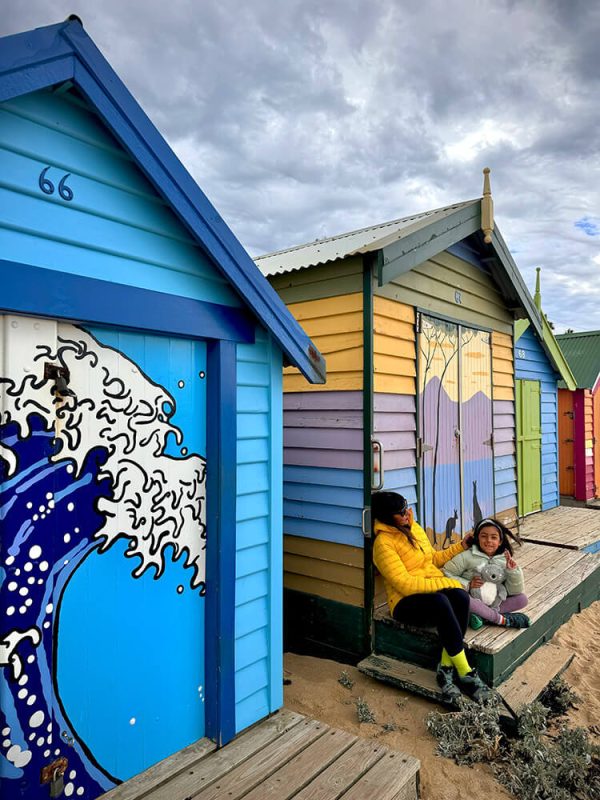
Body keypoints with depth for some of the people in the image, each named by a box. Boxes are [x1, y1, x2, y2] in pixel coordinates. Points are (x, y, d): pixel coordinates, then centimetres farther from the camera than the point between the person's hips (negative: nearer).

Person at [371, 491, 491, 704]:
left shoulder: (414, 528, 11)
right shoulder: (383, 542, -14)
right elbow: (405, 584, -20)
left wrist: (461, 545, 16)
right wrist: (446, 583, -21)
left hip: (435, 590, 7)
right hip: (407, 602, -6)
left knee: (460, 596, -27)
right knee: (440, 601, -37)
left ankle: (446, 667, -18)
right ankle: (465, 674, -25)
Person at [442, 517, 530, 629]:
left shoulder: (505, 560, 1)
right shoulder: (467, 556, -10)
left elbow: (515, 591, -2)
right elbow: (446, 574, -11)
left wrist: (513, 571, -18)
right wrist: (468, 584, -21)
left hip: (494, 602, 4)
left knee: (522, 599, -12)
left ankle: (483, 616, -21)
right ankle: (502, 619, -22)